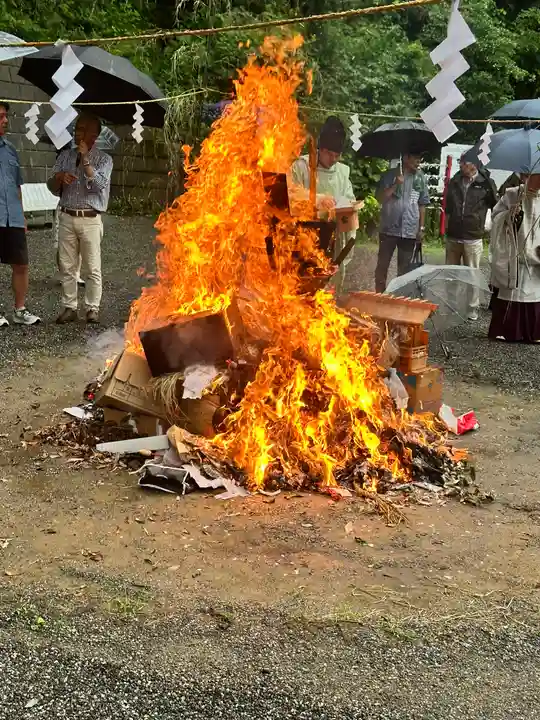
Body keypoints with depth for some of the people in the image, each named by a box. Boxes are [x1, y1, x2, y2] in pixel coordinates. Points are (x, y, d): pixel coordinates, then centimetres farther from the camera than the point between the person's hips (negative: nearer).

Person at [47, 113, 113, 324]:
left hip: (90, 220, -3)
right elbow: (52, 188, 12)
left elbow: (98, 185, -16)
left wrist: (85, 158, -15)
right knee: (67, 267, 4)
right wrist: (59, 176, -10)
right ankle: (69, 307, 10)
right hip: (67, 218, 3)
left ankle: (92, 308, 7)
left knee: (92, 268, -2)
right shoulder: (65, 156, 12)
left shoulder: (103, 159, 1)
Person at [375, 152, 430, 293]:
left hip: (410, 231, 2)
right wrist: (396, 185, -17)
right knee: (382, 265, 4)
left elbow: (422, 204, 10)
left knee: (405, 268, 8)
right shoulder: (390, 175, -1)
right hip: (389, 229, -2)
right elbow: (380, 198, -5)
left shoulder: (421, 178, 5)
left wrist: (421, 228, 6)